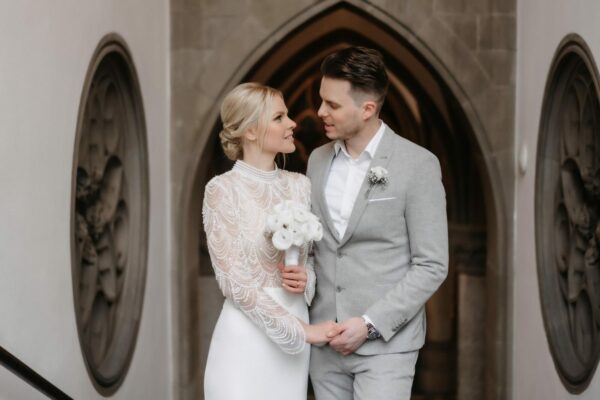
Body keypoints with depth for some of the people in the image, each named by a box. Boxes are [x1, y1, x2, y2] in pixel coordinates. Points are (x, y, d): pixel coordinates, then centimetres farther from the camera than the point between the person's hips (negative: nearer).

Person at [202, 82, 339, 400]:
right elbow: (235, 281, -14)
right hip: (246, 337, -5)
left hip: (293, 342, 5)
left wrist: (307, 279, -6)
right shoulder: (222, 190, -9)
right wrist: (302, 329, -14)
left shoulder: (300, 186, 8)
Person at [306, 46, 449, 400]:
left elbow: (432, 266, -9)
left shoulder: (418, 165, -9)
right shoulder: (319, 160, 8)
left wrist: (370, 323, -15)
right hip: (325, 343, 5)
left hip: (385, 343, -5)